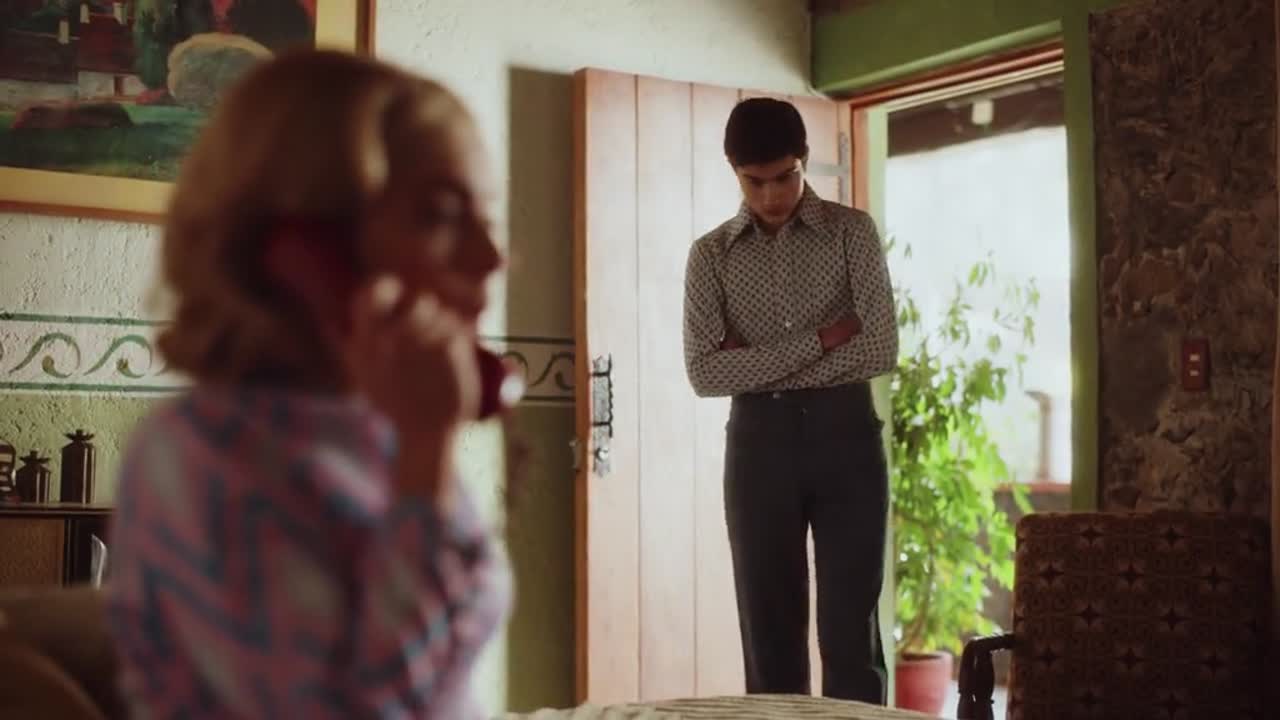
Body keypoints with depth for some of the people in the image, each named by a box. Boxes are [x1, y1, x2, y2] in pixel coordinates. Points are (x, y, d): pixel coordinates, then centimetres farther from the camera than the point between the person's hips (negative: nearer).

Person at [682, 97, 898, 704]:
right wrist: (819, 340, -13)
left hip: (844, 433, -1)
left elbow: (881, 349, -8)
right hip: (758, 441, 2)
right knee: (769, 632, 5)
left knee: (850, 630, 0)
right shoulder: (711, 255, 5)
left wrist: (759, 363, -9)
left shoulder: (852, 232, 2)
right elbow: (704, 372, -7)